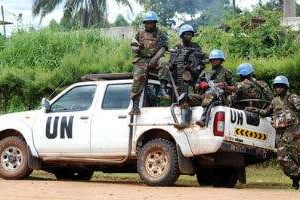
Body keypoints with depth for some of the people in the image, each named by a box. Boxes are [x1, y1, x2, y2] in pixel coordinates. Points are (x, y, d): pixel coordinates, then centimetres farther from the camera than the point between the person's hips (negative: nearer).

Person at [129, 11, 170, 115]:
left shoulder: (161, 35, 10)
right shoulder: (140, 34, 19)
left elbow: (163, 48, -2)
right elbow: (133, 46, 15)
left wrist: (155, 58, -20)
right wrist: (137, 48, -12)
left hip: (155, 58, -1)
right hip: (141, 60, 1)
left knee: (163, 62, -35)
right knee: (138, 79, -18)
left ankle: (162, 89, -40)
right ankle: (135, 106, -23)